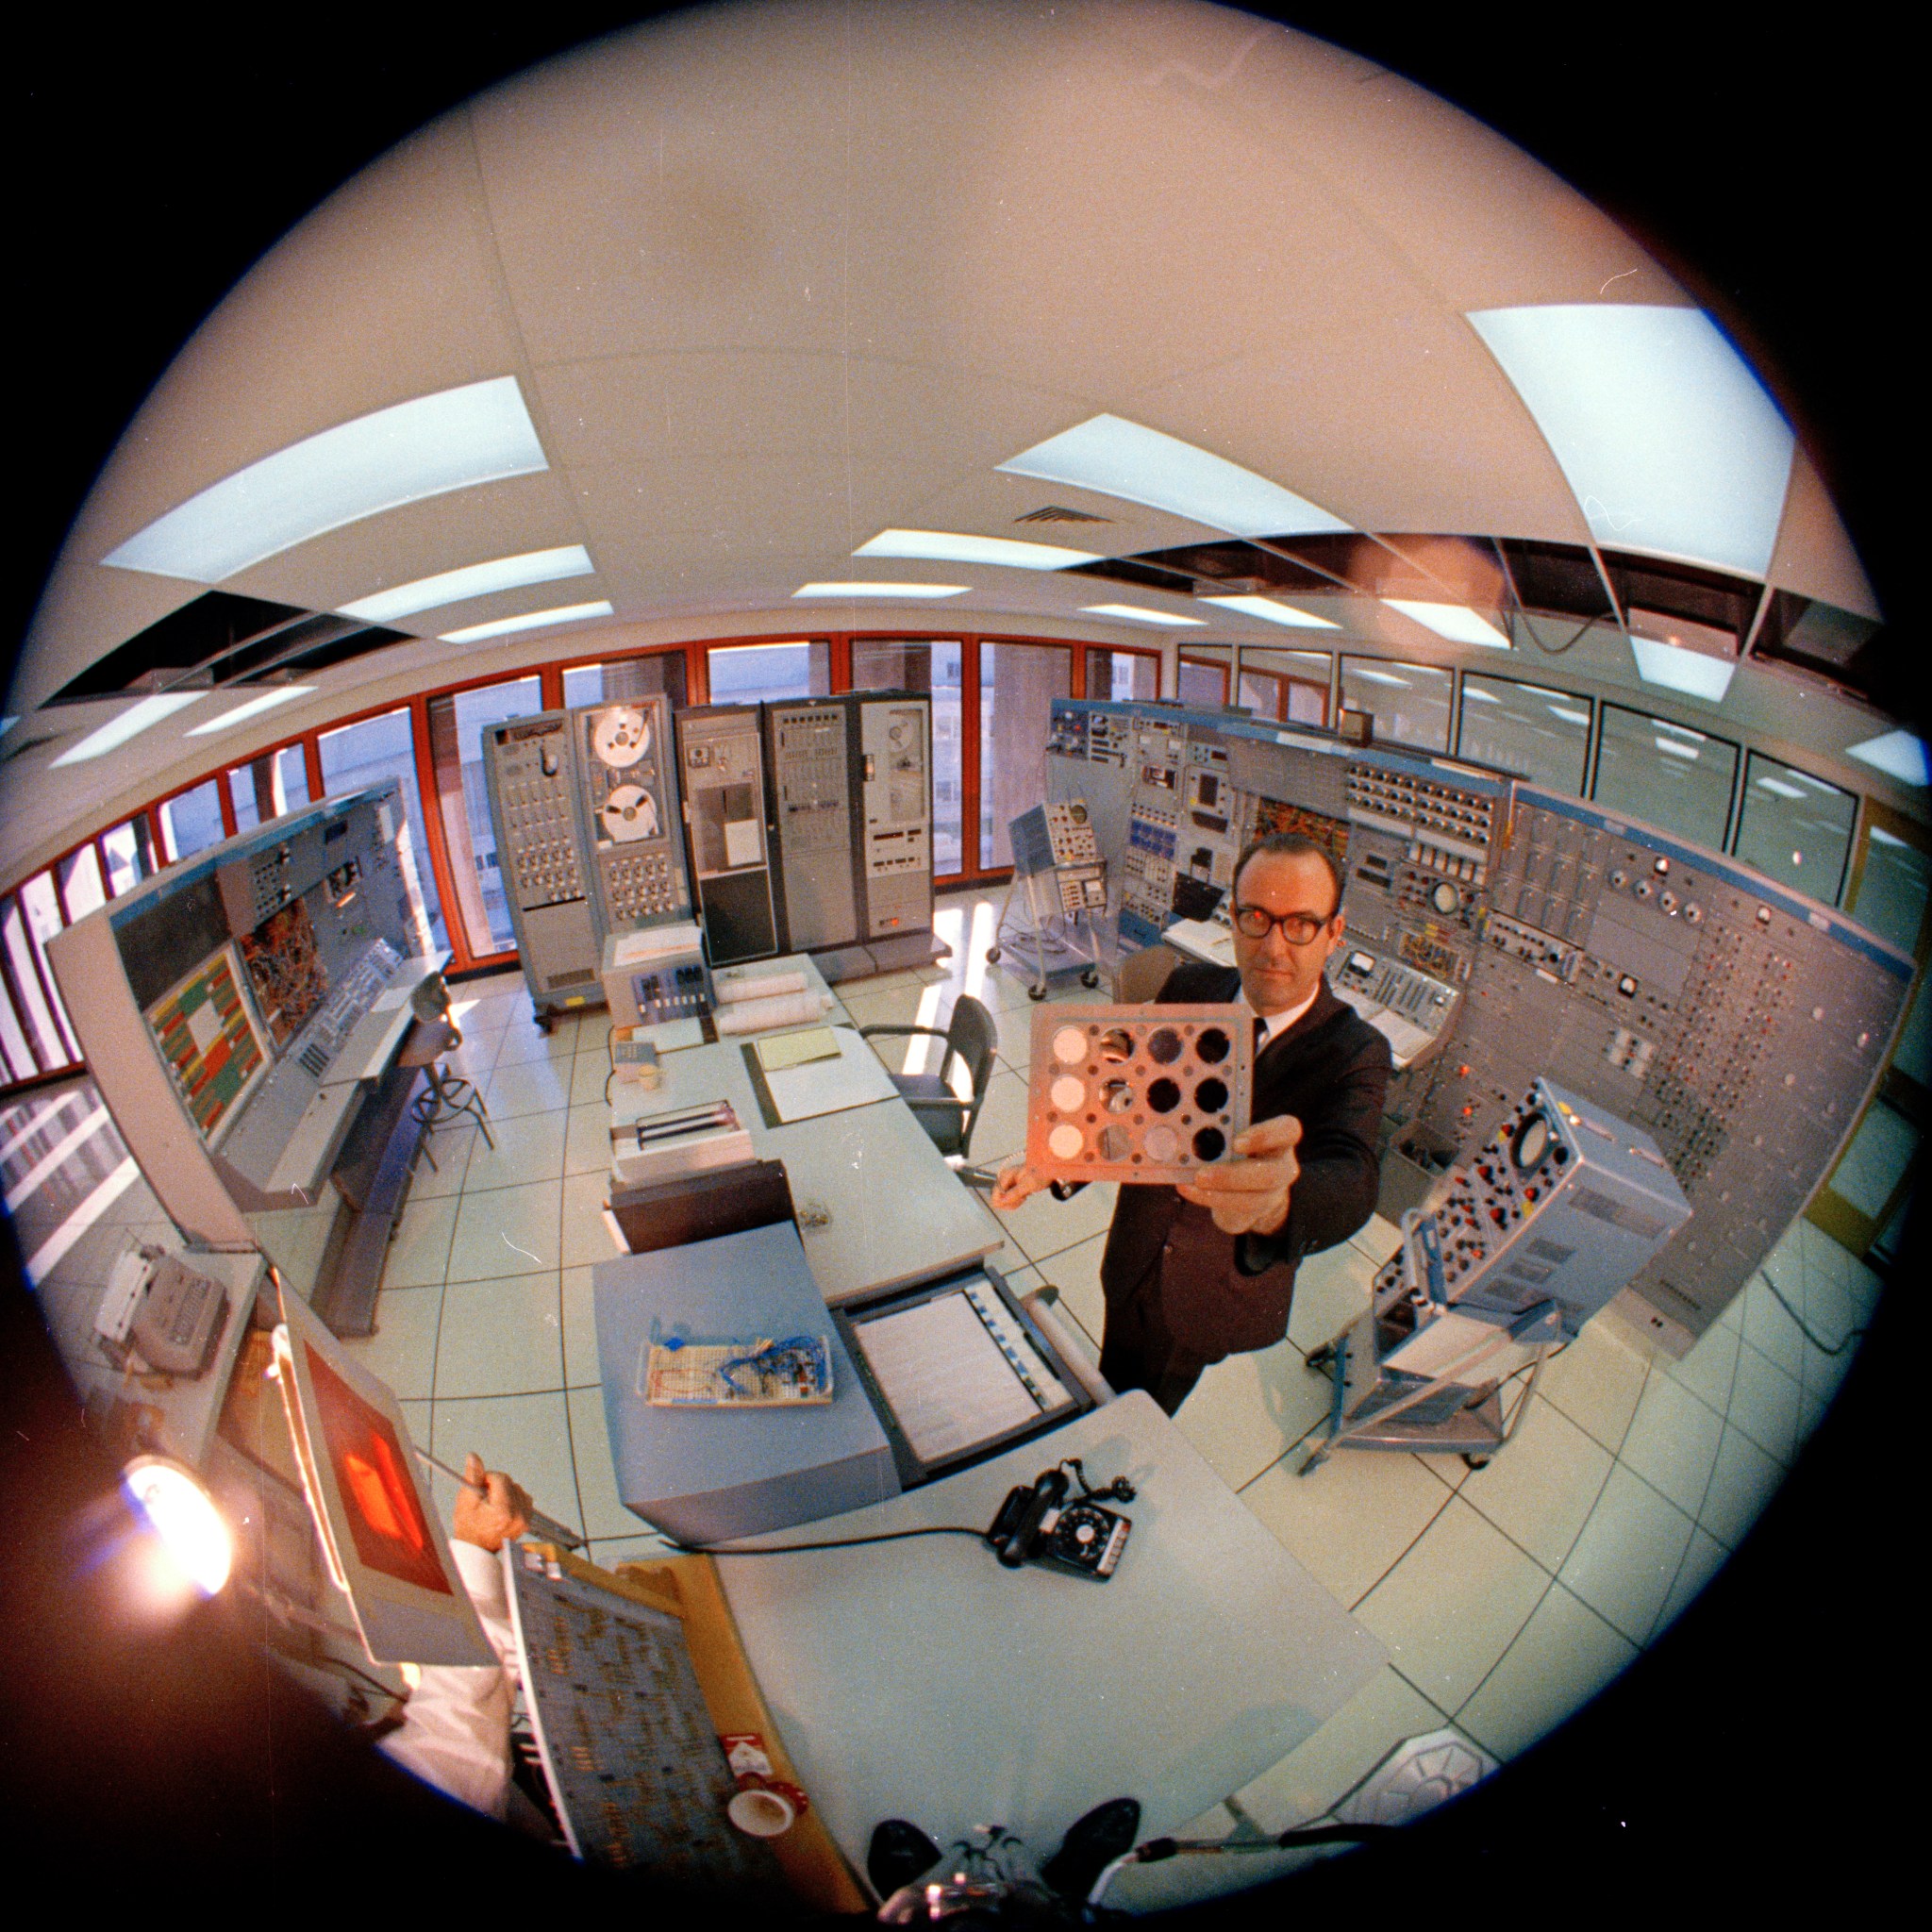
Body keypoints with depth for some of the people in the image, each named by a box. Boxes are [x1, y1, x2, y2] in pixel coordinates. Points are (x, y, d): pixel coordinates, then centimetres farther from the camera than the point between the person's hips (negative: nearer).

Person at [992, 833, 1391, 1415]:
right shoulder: (1189, 990, -12)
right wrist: (1053, 1163, -15)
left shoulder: (1353, 1054, -23)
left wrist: (1276, 1204, -65)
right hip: (1135, 1269, 3)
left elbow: (1351, 1182, -41)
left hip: (1222, 1296, -2)